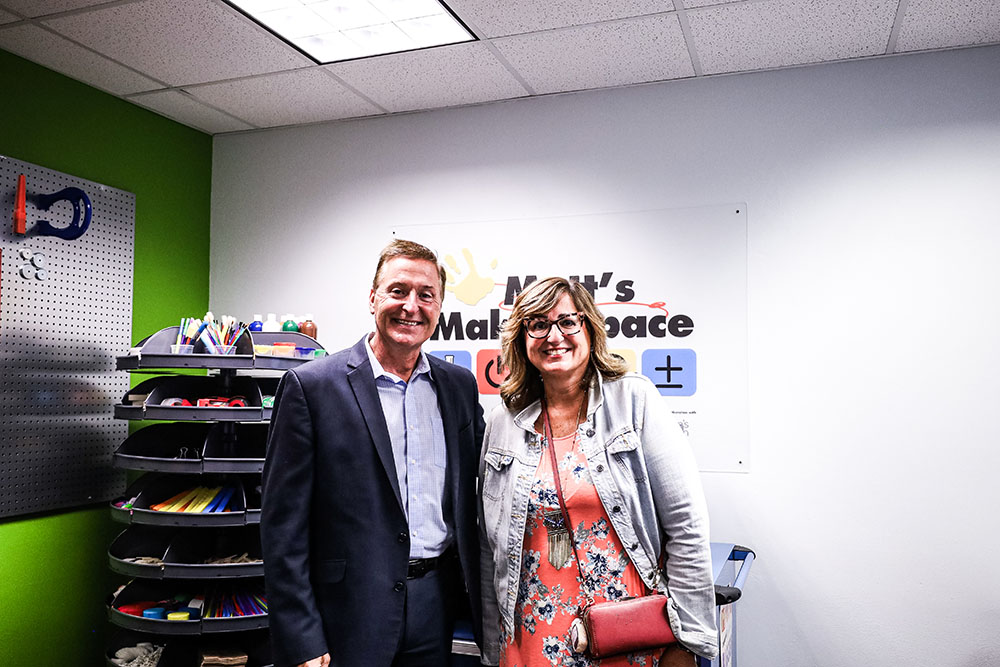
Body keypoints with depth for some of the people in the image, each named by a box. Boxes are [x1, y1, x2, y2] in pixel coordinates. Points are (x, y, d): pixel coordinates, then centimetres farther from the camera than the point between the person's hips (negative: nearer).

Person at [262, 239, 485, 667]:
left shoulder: (460, 386, 5)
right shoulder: (310, 386, -10)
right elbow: (283, 526, -10)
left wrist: (481, 607, 7)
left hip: (437, 602, 4)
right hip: (350, 613, -4)